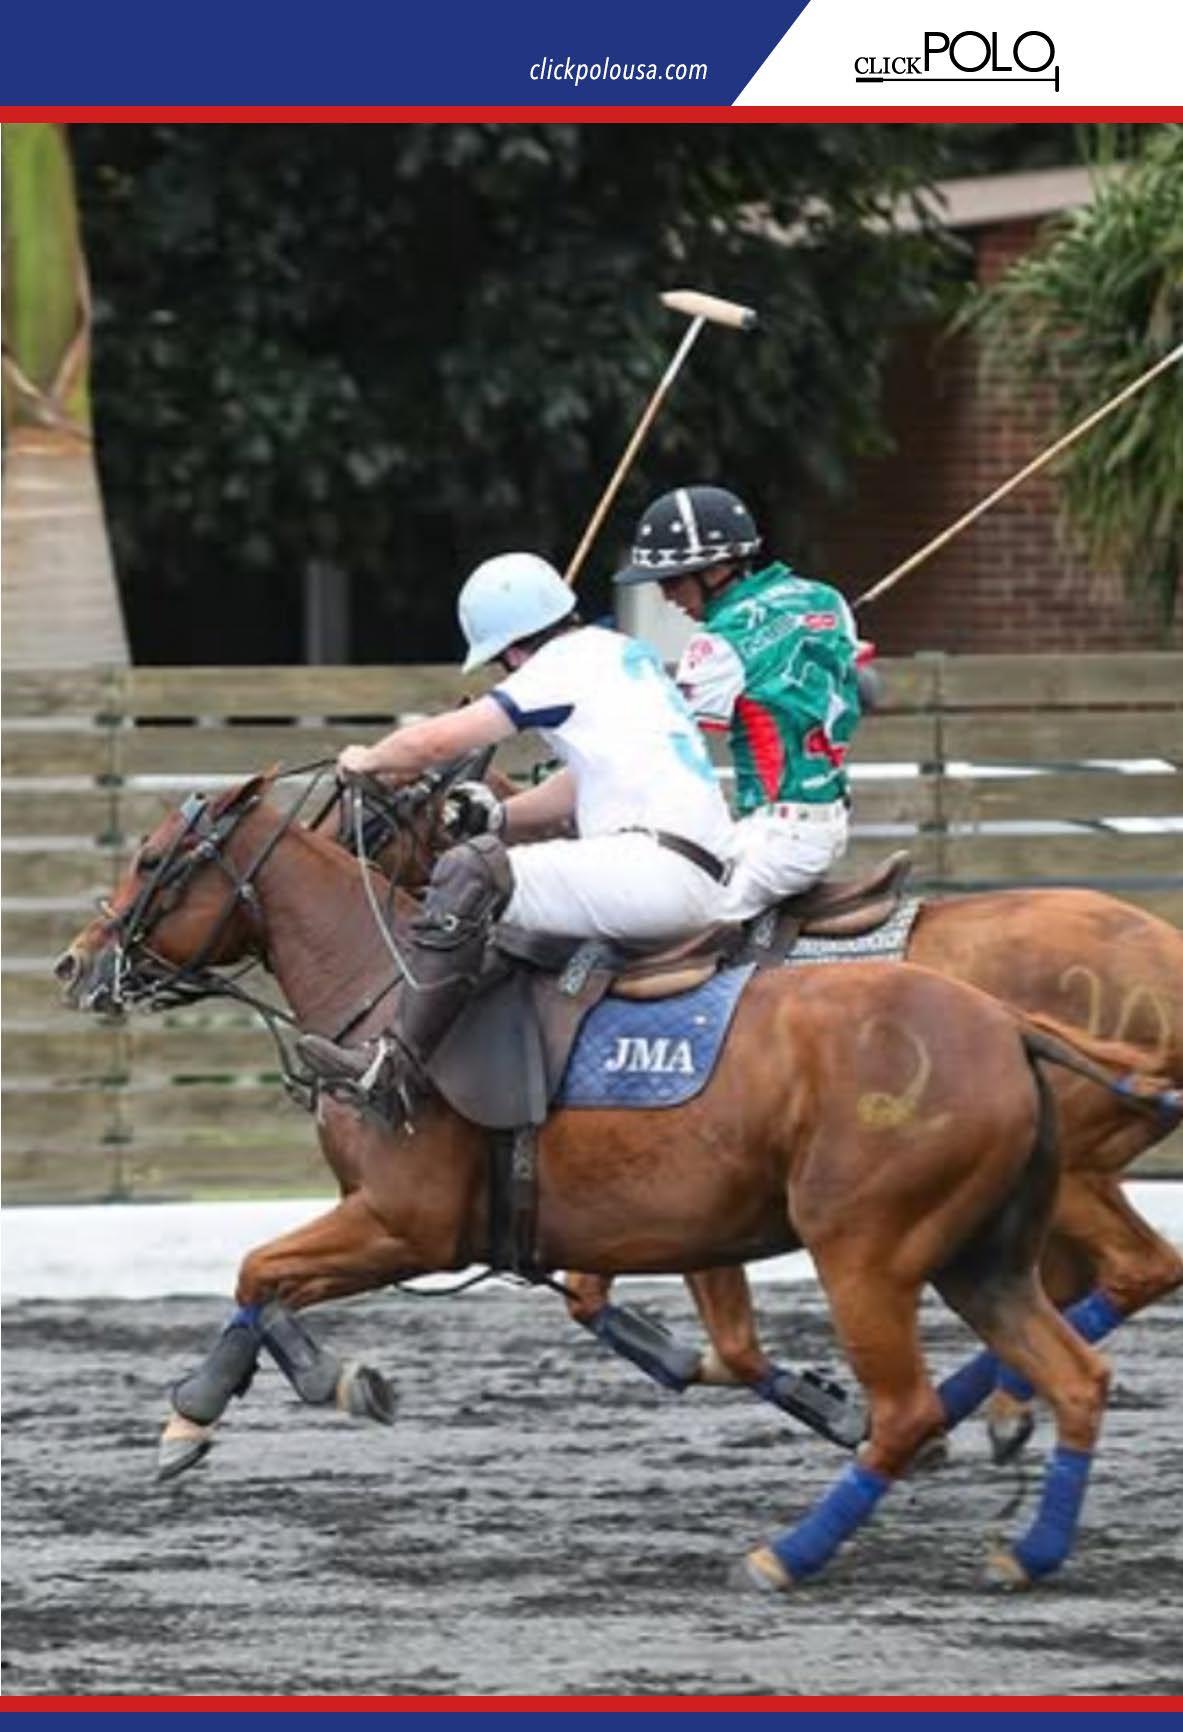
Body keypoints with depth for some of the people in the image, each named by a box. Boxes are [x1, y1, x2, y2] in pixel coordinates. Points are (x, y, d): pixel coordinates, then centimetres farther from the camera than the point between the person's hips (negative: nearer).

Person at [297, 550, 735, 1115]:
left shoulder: (566, 666, -4)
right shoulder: (625, 656, 25)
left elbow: (434, 741, -4)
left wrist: (367, 761, 14)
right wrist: (497, 818, 29)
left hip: (661, 870, -11)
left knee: (469, 872, -20)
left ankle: (395, 1064, -23)